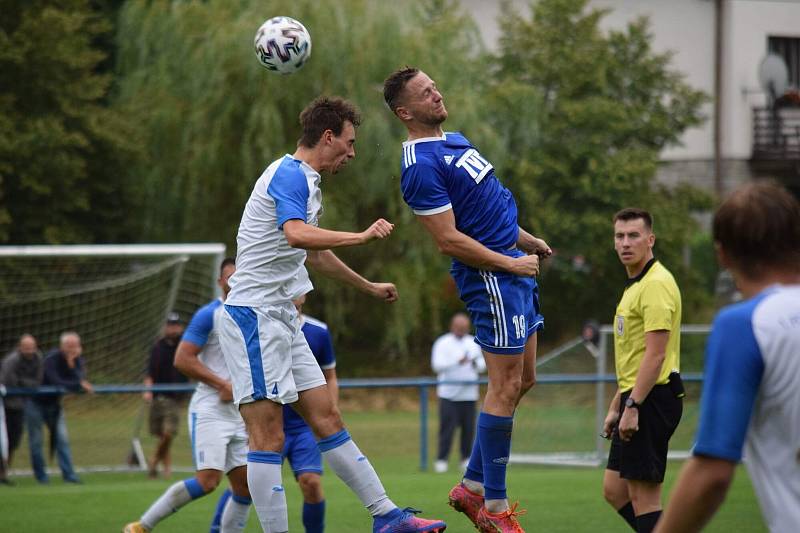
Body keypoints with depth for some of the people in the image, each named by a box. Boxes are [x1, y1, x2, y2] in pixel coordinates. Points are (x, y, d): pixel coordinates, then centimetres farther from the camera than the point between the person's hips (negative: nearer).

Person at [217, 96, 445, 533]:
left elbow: (313, 253, 36)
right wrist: (362, 236, -29)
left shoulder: (305, 181, 20)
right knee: (268, 436, -11)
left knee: (326, 419, 9)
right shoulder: (290, 175, -13)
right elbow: (297, 234, -33)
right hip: (254, 313, -10)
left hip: (280, 316, 10)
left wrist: (369, 287, 44)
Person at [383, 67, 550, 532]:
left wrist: (530, 241, 20)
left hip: (514, 268, 10)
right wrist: (511, 264, -16)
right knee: (507, 386, -7)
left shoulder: (455, 140, 15)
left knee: (522, 381, 13)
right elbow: (449, 240, -20)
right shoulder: (421, 166, -17)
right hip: (490, 277, -10)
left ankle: (473, 486, 20)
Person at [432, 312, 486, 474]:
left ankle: (466, 459, 8)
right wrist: (458, 362, -23)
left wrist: (476, 363, -8)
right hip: (449, 392, -4)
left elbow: (483, 365, 16)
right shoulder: (443, 343, 0)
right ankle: (441, 459, -6)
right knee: (447, 427, -9)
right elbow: (437, 365, -12)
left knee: (469, 427, 1)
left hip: (469, 393, 4)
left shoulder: (474, 343, 15)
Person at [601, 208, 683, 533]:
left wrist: (632, 407, -23)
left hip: (651, 398, -10)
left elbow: (655, 354, -21)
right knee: (614, 490, 12)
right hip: (635, 398, 10)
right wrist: (616, 407, 24)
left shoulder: (656, 284, -14)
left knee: (643, 494, -7)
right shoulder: (634, 286, 18)